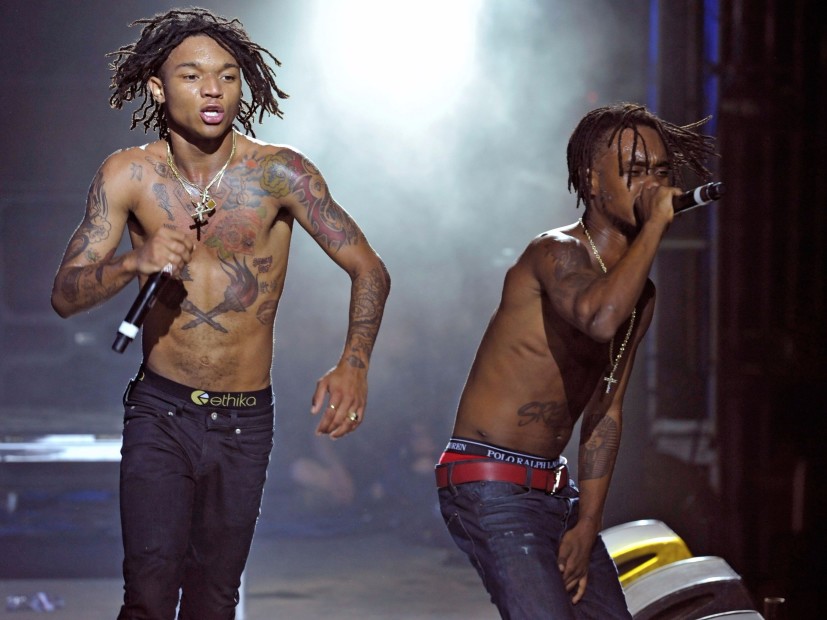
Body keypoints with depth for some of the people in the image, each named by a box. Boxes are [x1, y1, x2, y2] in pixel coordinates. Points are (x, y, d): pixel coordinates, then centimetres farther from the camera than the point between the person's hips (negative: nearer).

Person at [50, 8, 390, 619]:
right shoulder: (128, 175, -5)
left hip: (245, 422, 0)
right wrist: (134, 263, -28)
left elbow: (369, 271, -8)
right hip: (160, 412, 0)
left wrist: (353, 367, -25)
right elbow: (65, 295, -6)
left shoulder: (279, 173, -10)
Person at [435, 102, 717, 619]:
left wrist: (587, 525, 5)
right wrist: (656, 222, -27)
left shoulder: (641, 293, 13)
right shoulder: (558, 252, -14)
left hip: (554, 489, 9)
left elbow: (605, 414, 13)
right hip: (489, 485, -9)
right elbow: (599, 318, -38)